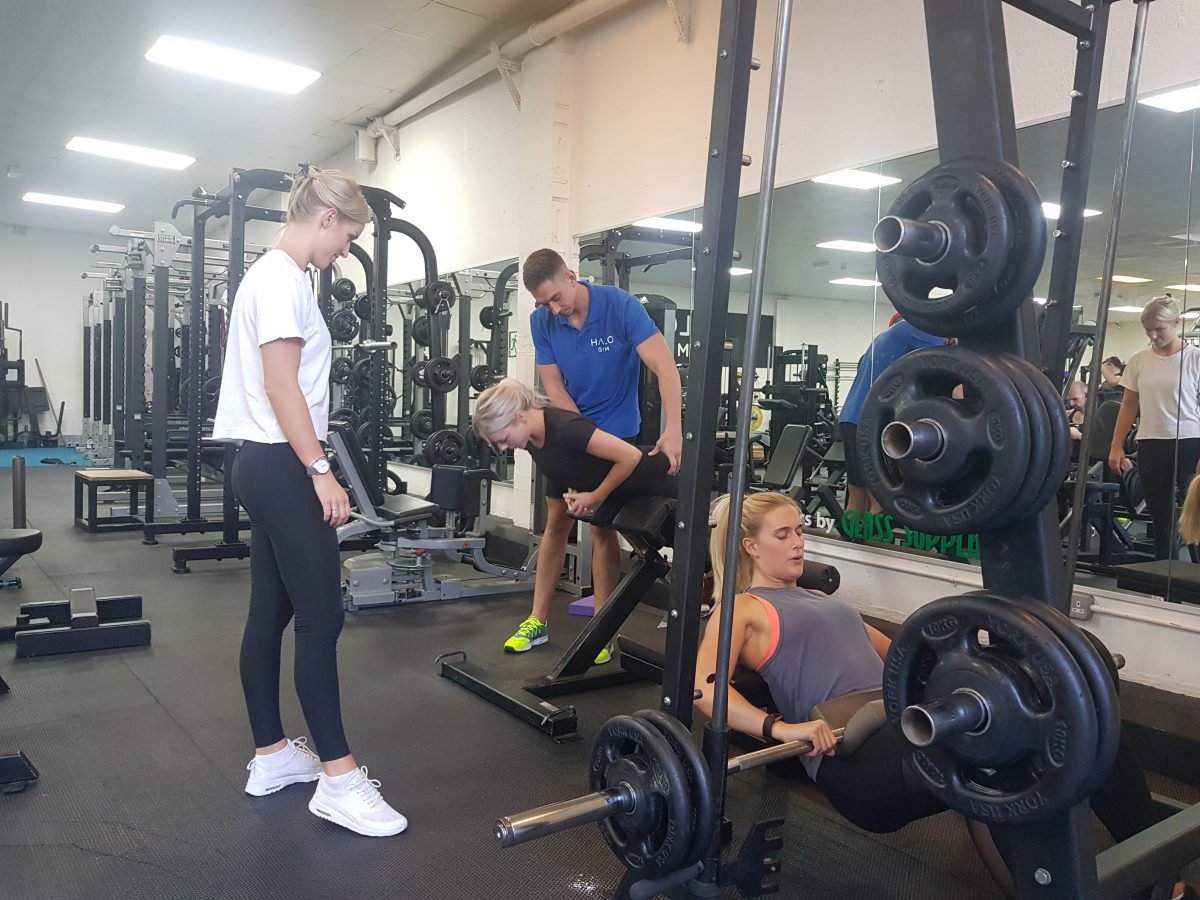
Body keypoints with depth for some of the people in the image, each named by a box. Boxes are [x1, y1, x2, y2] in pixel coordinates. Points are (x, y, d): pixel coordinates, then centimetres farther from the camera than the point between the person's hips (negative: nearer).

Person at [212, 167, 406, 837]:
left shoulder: (273, 274, 19)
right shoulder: (285, 280, -13)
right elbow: (282, 386, -20)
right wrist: (321, 470, -20)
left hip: (269, 463, 11)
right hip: (284, 465, -11)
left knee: (271, 614, 13)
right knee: (321, 619, -9)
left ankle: (271, 756, 23)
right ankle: (339, 780, -2)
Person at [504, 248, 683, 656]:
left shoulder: (620, 305, -20)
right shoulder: (541, 321, -8)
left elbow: (664, 367, -27)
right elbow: (553, 387, -6)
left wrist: (673, 431, -40)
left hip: (617, 434, -4)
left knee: (603, 529, -2)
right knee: (556, 522, 7)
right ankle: (537, 621, 17)